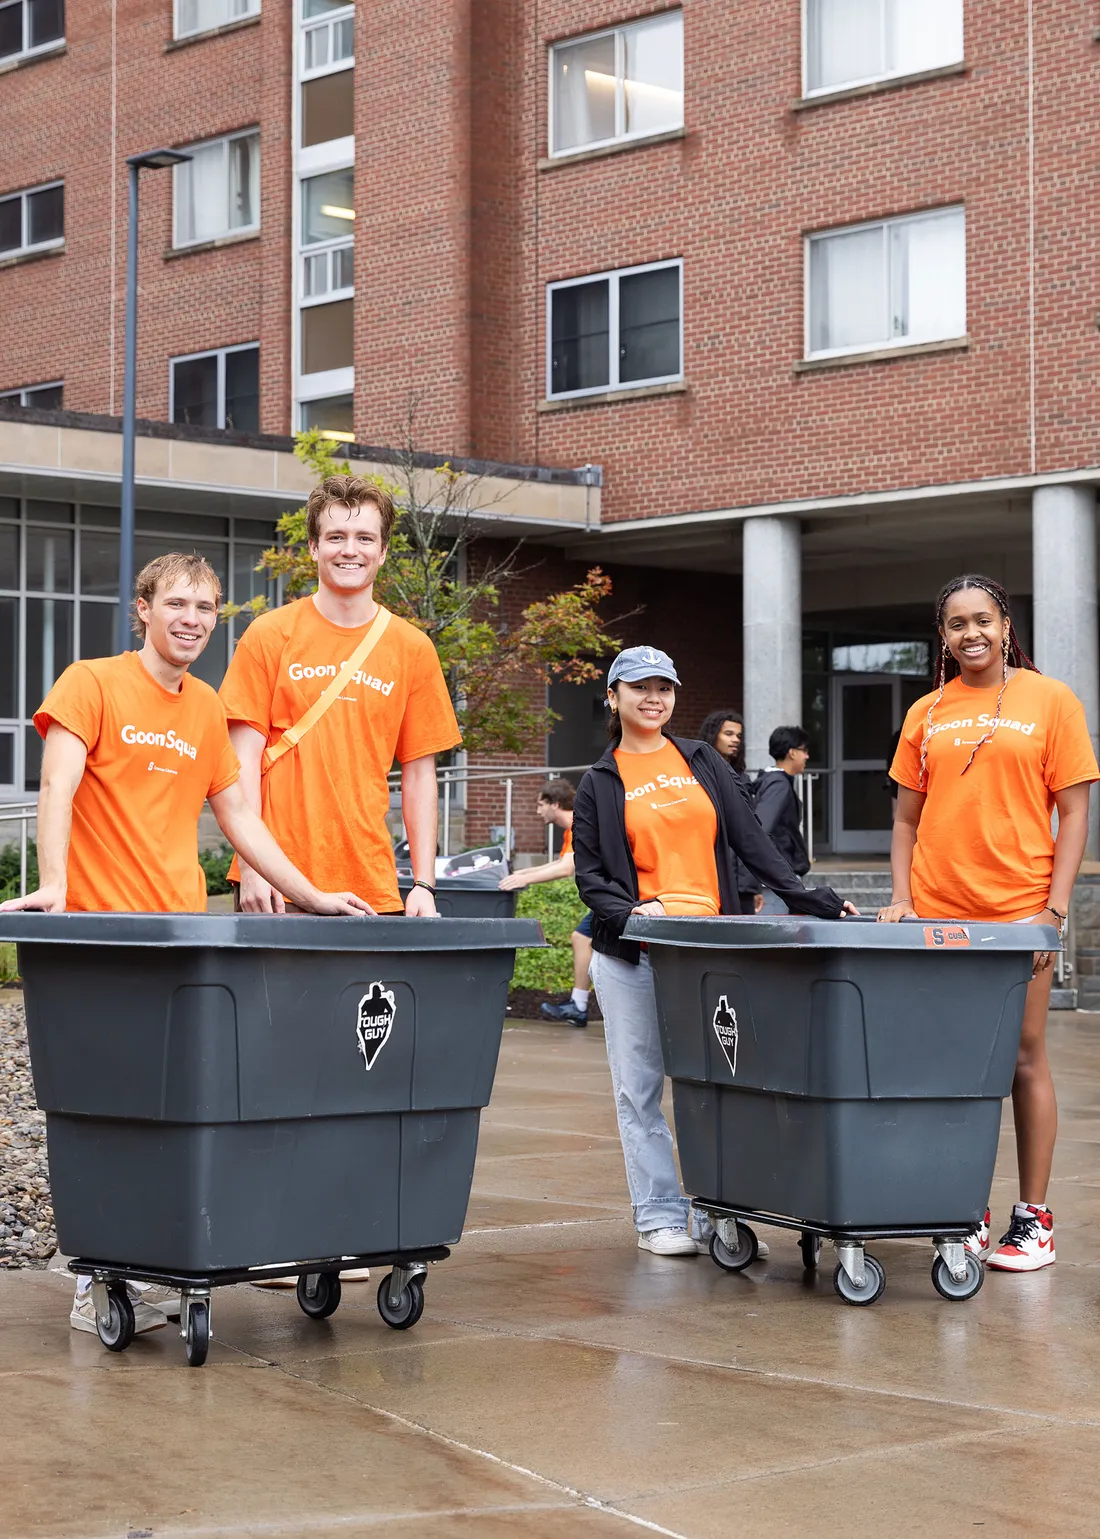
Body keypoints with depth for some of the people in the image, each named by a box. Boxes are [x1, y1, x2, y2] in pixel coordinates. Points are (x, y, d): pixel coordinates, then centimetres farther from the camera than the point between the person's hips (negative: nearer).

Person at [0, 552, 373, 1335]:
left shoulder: (207, 710, 17)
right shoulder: (92, 683, 0)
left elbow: (237, 814, 22)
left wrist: (313, 896, 17)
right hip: (101, 932, -5)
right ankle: (97, 1281, 0)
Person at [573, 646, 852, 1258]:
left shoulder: (703, 762, 14)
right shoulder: (600, 783, 10)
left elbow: (751, 840, 11)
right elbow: (589, 873, 7)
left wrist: (807, 898, 1)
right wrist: (629, 911, -12)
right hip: (632, 954, -1)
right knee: (640, 1087, 1)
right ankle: (660, 1217, 7)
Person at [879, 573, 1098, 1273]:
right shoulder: (928, 714, 10)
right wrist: (902, 898, 2)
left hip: (1018, 912, -3)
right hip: (937, 913, 3)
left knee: (1024, 1058, 1)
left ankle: (1034, 1216, 8)